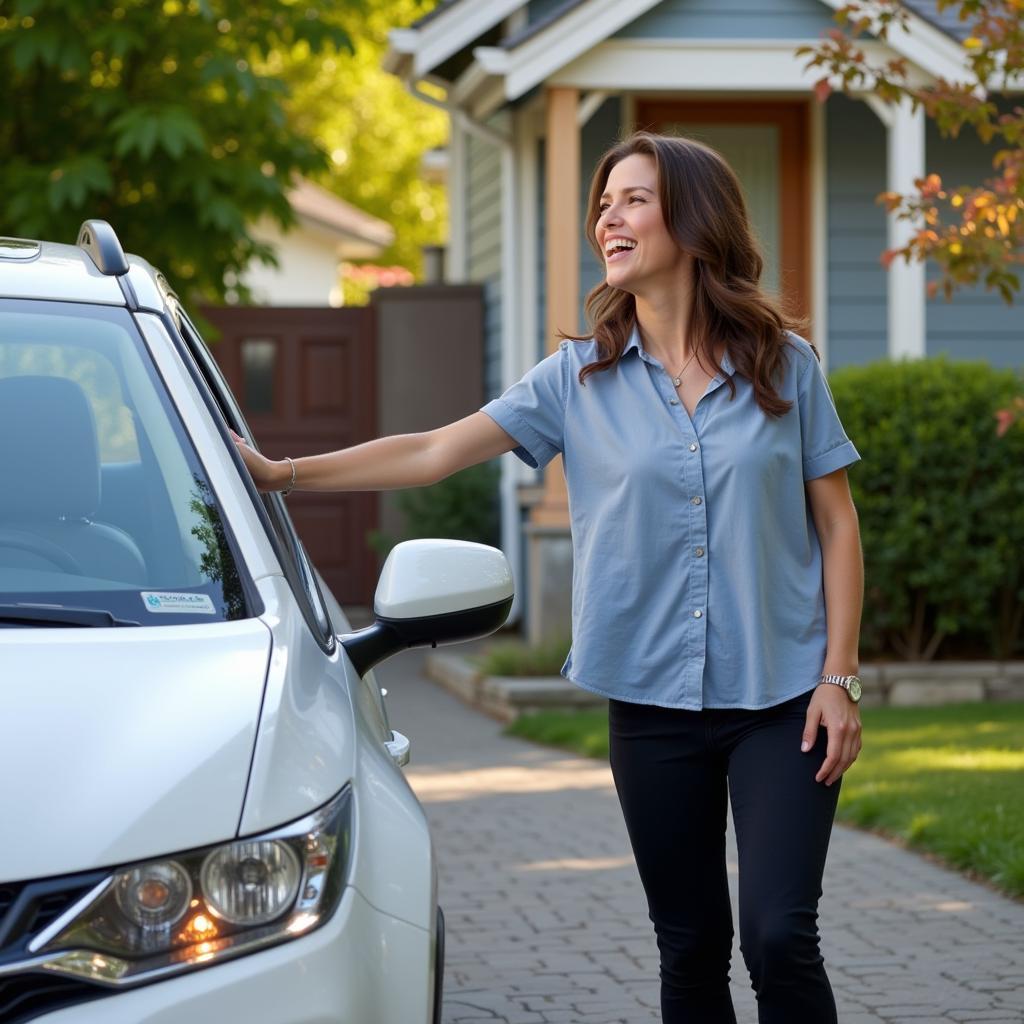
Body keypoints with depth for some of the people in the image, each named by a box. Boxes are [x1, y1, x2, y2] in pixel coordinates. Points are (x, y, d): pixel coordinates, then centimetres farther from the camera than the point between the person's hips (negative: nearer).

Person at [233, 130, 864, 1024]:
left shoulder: (785, 365, 1)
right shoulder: (581, 378, 5)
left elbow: (837, 525, 3)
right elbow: (435, 453, 1)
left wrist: (839, 679, -5)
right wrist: (281, 474, -5)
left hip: (779, 700, -2)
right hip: (654, 704, 2)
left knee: (780, 937, -12)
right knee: (692, 949, 9)